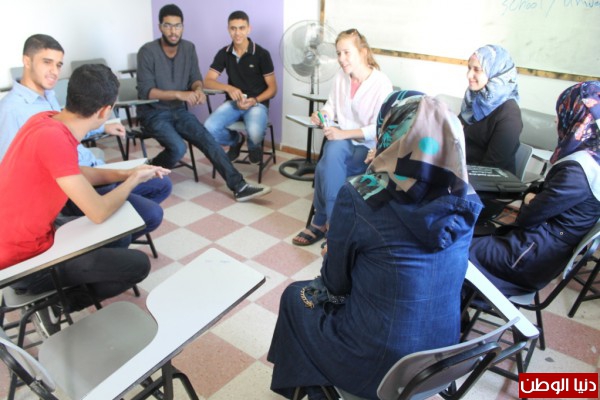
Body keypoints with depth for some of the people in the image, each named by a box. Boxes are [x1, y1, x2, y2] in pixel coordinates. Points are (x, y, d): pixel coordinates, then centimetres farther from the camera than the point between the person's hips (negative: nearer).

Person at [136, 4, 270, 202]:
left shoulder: (189, 48, 0)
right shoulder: (147, 52, -15)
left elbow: (195, 78, 5)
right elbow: (145, 91, -20)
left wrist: (198, 89, -21)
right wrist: (179, 94, -32)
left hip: (179, 111, 5)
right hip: (153, 113, -4)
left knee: (208, 140, -16)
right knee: (178, 148, -28)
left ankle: (239, 186, -20)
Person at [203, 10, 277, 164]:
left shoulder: (261, 54, -7)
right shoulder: (224, 53, 2)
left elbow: (273, 88, -4)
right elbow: (207, 81, -2)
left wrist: (255, 100, -22)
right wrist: (228, 88, -22)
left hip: (257, 103, -3)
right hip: (233, 102, 3)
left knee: (255, 133, -36)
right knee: (209, 129, -26)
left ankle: (254, 146, 6)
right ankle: (235, 140, 11)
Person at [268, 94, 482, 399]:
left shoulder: (359, 196, -24)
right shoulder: (466, 200, -8)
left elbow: (336, 282, -9)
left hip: (375, 365, -5)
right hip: (441, 356, 5)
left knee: (295, 296, 20)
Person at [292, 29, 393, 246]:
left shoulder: (382, 84, -14)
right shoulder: (341, 77, 1)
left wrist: (346, 133, -26)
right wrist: (323, 114, -11)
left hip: (368, 147, -4)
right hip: (341, 139, 4)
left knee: (326, 168, -29)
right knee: (332, 153, -31)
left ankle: (320, 223, -11)